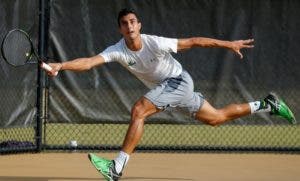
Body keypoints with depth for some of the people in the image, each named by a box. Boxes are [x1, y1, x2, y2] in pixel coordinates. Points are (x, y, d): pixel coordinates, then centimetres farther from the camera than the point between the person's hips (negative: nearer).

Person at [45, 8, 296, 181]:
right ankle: (266, 105, 33)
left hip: (179, 81, -7)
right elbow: (89, 62, -26)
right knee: (216, 118, 17)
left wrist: (228, 44, -14)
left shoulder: (155, 43, -26)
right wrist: (61, 65, -43)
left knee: (139, 110, -25)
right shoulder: (118, 51, -14)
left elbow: (193, 42, -17)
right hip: (165, 88, 7)